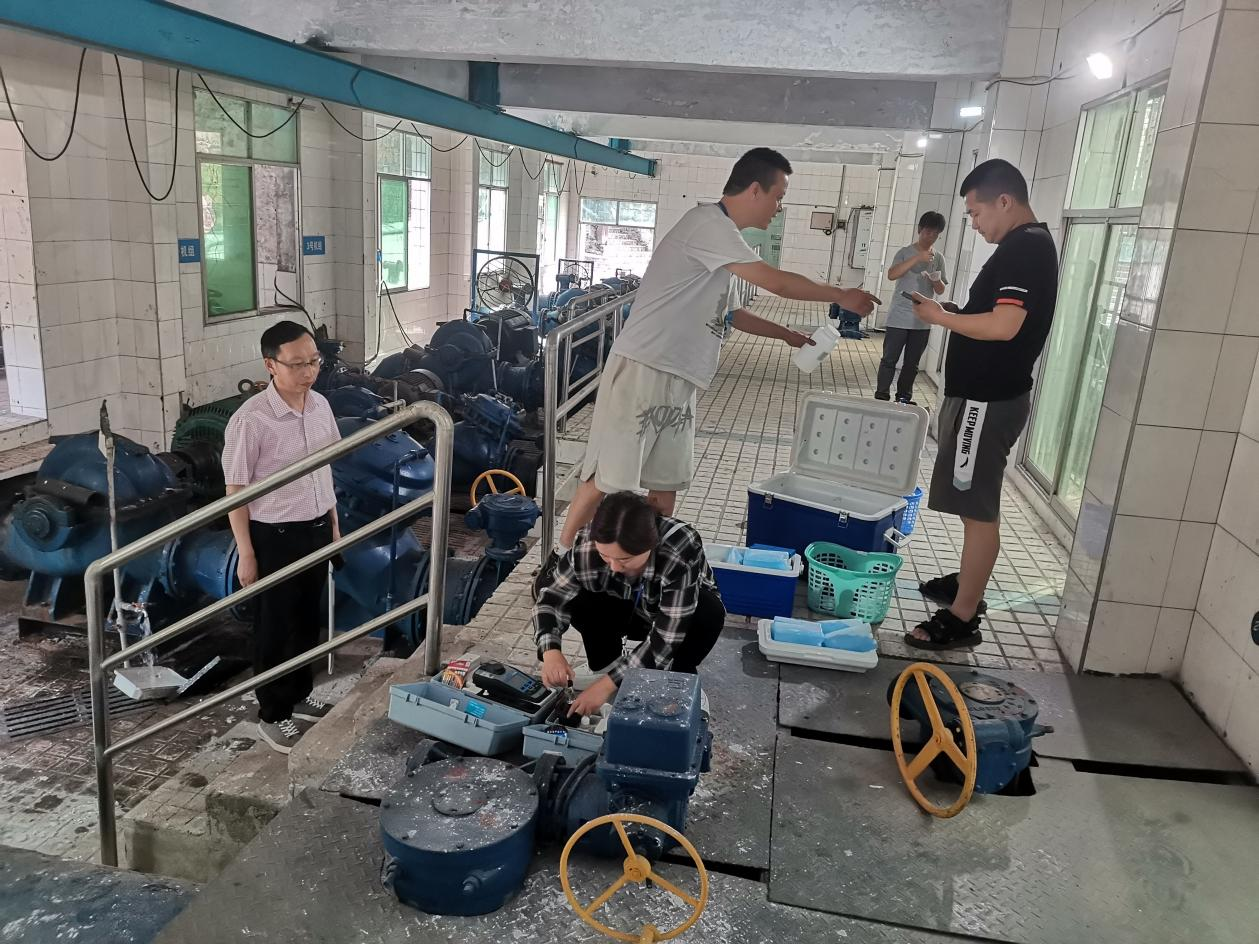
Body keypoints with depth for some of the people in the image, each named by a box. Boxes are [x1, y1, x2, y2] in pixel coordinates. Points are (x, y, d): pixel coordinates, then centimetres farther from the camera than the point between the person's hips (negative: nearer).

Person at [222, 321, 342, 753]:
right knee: (276, 628, 8)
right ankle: (273, 716, 26)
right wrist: (246, 553, -13)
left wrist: (333, 522, 14)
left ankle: (299, 696, 39)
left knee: (308, 619, 20)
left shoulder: (320, 405, -1)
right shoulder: (250, 420, -21)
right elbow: (235, 491, -15)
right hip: (275, 536, -6)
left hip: (316, 529, 6)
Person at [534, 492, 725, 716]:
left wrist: (608, 684, -42)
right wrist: (551, 651, -39)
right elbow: (553, 597, -21)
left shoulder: (682, 553, -40)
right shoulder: (588, 545, -31)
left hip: (679, 617, -2)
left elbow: (665, 638, -39)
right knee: (578, 600, -27)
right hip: (627, 612, 2)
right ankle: (606, 667, -2)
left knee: (709, 613, -34)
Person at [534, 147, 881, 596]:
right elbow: (778, 282, -13)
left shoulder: (721, 234, 16)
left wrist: (787, 335, 26)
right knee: (608, 477, -3)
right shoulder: (708, 223, -13)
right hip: (642, 371, -9)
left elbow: (723, 312, 26)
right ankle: (558, 560, 12)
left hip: (676, 379, 9)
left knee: (667, 482, 12)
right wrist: (841, 295, 0)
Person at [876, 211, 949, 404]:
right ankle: (881, 396, 5)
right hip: (899, 318, -4)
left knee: (912, 364, 10)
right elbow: (891, 274, -20)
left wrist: (937, 281, -14)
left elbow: (940, 290, 10)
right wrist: (917, 258, -27)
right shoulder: (905, 252, -3)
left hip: (922, 321, 4)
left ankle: (904, 397, 19)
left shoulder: (938, 258, 9)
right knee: (890, 359, -1)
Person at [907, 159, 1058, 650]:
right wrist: (950, 311, 7)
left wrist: (940, 317, -15)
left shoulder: (1026, 248, -17)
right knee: (974, 503, 20)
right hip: (984, 393, 11)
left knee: (979, 509, -5)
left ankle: (962, 619, 2)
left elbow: (1004, 326, -27)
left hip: (989, 399, -11)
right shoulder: (1028, 244, 16)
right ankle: (967, 584, 34)